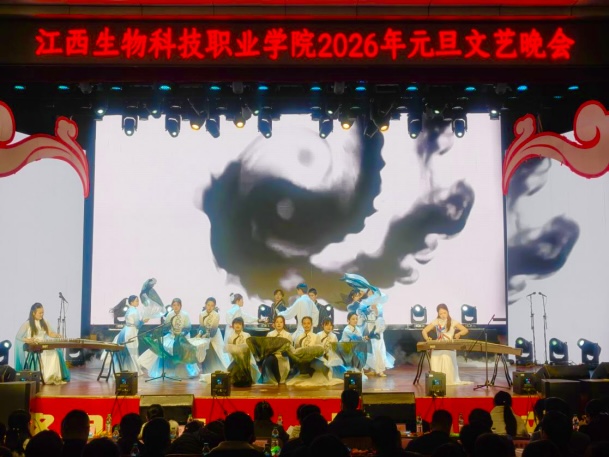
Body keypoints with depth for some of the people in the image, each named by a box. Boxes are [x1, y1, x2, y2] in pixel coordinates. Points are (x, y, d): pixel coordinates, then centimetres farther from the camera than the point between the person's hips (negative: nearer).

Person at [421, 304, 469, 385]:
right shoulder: (436, 322, 10)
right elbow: (424, 331, 7)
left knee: (446, 358, -30)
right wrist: (427, 338, -15)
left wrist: (458, 334, -24)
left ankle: (449, 380, -14)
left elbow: (465, 330, -2)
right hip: (438, 347, 3)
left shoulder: (452, 322, 3)